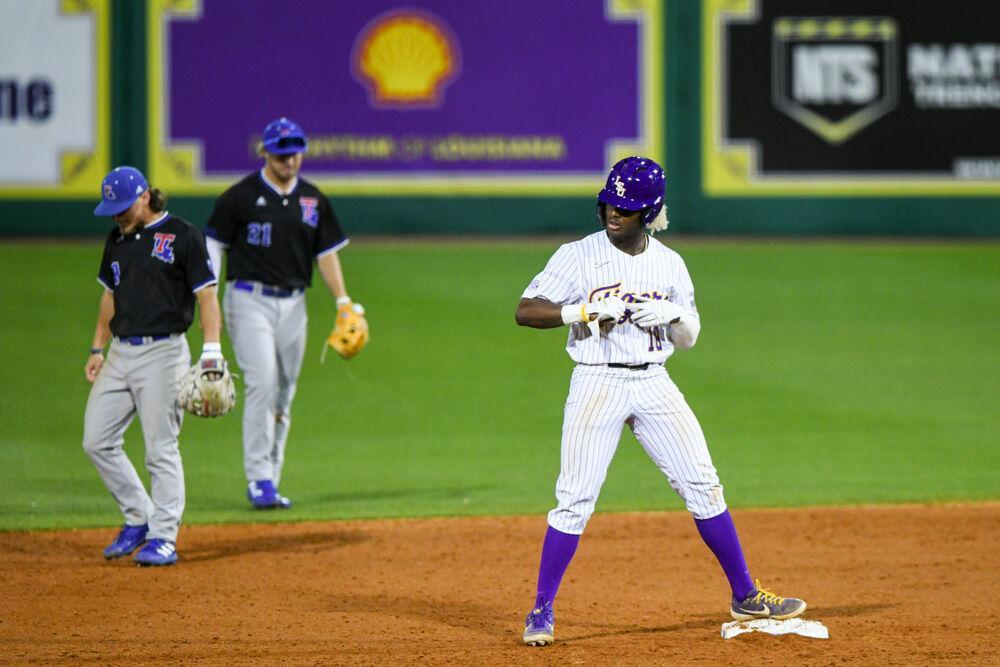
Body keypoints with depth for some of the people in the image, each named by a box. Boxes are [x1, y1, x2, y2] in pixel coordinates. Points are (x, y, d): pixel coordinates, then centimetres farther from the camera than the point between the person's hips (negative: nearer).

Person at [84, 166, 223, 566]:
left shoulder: (182, 236, -6)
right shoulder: (117, 238, 14)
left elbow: (206, 295, -9)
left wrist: (212, 348, -19)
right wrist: (97, 349, 15)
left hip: (163, 353, -7)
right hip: (120, 353, 7)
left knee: (161, 449, -6)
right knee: (97, 442, 4)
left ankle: (163, 538, -1)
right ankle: (138, 519, 17)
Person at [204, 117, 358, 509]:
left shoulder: (313, 201, 10)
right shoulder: (241, 196, -4)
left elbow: (327, 252, 14)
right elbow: (213, 244, -1)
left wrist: (343, 301, 3)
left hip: (293, 303, 5)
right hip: (250, 299, -5)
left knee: (284, 394, 6)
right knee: (262, 384, -16)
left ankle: (270, 481, 13)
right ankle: (259, 480, -14)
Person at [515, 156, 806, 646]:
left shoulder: (669, 264, 8)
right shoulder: (579, 256, -3)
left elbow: (688, 339, 13)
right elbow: (526, 311, -10)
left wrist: (673, 314, -10)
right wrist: (589, 310, -22)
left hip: (654, 385, 3)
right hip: (597, 383, -3)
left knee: (703, 487, 3)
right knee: (575, 498, -8)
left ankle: (746, 597, 12)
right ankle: (542, 611, 2)